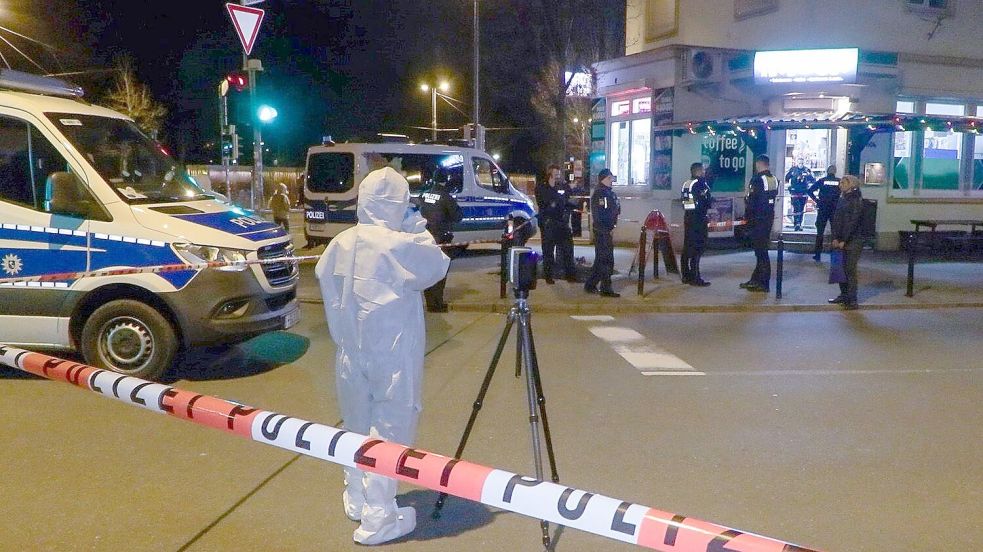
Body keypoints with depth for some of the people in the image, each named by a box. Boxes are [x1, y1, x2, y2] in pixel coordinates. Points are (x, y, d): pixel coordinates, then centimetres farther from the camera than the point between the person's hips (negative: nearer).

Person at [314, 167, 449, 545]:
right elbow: (438, 266, -5)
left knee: (357, 428, 21)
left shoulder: (341, 243, 0)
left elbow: (324, 277, 10)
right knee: (388, 433, 3)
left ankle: (356, 500, 36)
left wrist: (344, 335, 16)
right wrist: (417, 227, 0)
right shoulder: (400, 245, -19)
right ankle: (377, 520, 10)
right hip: (392, 358, -7)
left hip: (350, 354, 7)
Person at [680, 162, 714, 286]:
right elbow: (707, 201, -13)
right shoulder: (700, 183, -11)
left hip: (688, 216, 8)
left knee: (687, 247, 11)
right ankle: (695, 277, -8)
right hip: (698, 218, -8)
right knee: (697, 248, -7)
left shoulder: (685, 184, 13)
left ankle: (686, 276, 16)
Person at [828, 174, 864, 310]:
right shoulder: (841, 199, 11)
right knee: (840, 269, 8)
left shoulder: (856, 201, -9)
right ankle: (843, 295, 19)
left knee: (850, 270, -6)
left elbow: (853, 223, -14)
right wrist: (835, 238, 0)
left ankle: (852, 300, -3)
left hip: (852, 241, -6)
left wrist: (844, 241, -15)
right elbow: (835, 219, 10)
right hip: (840, 240, 6)